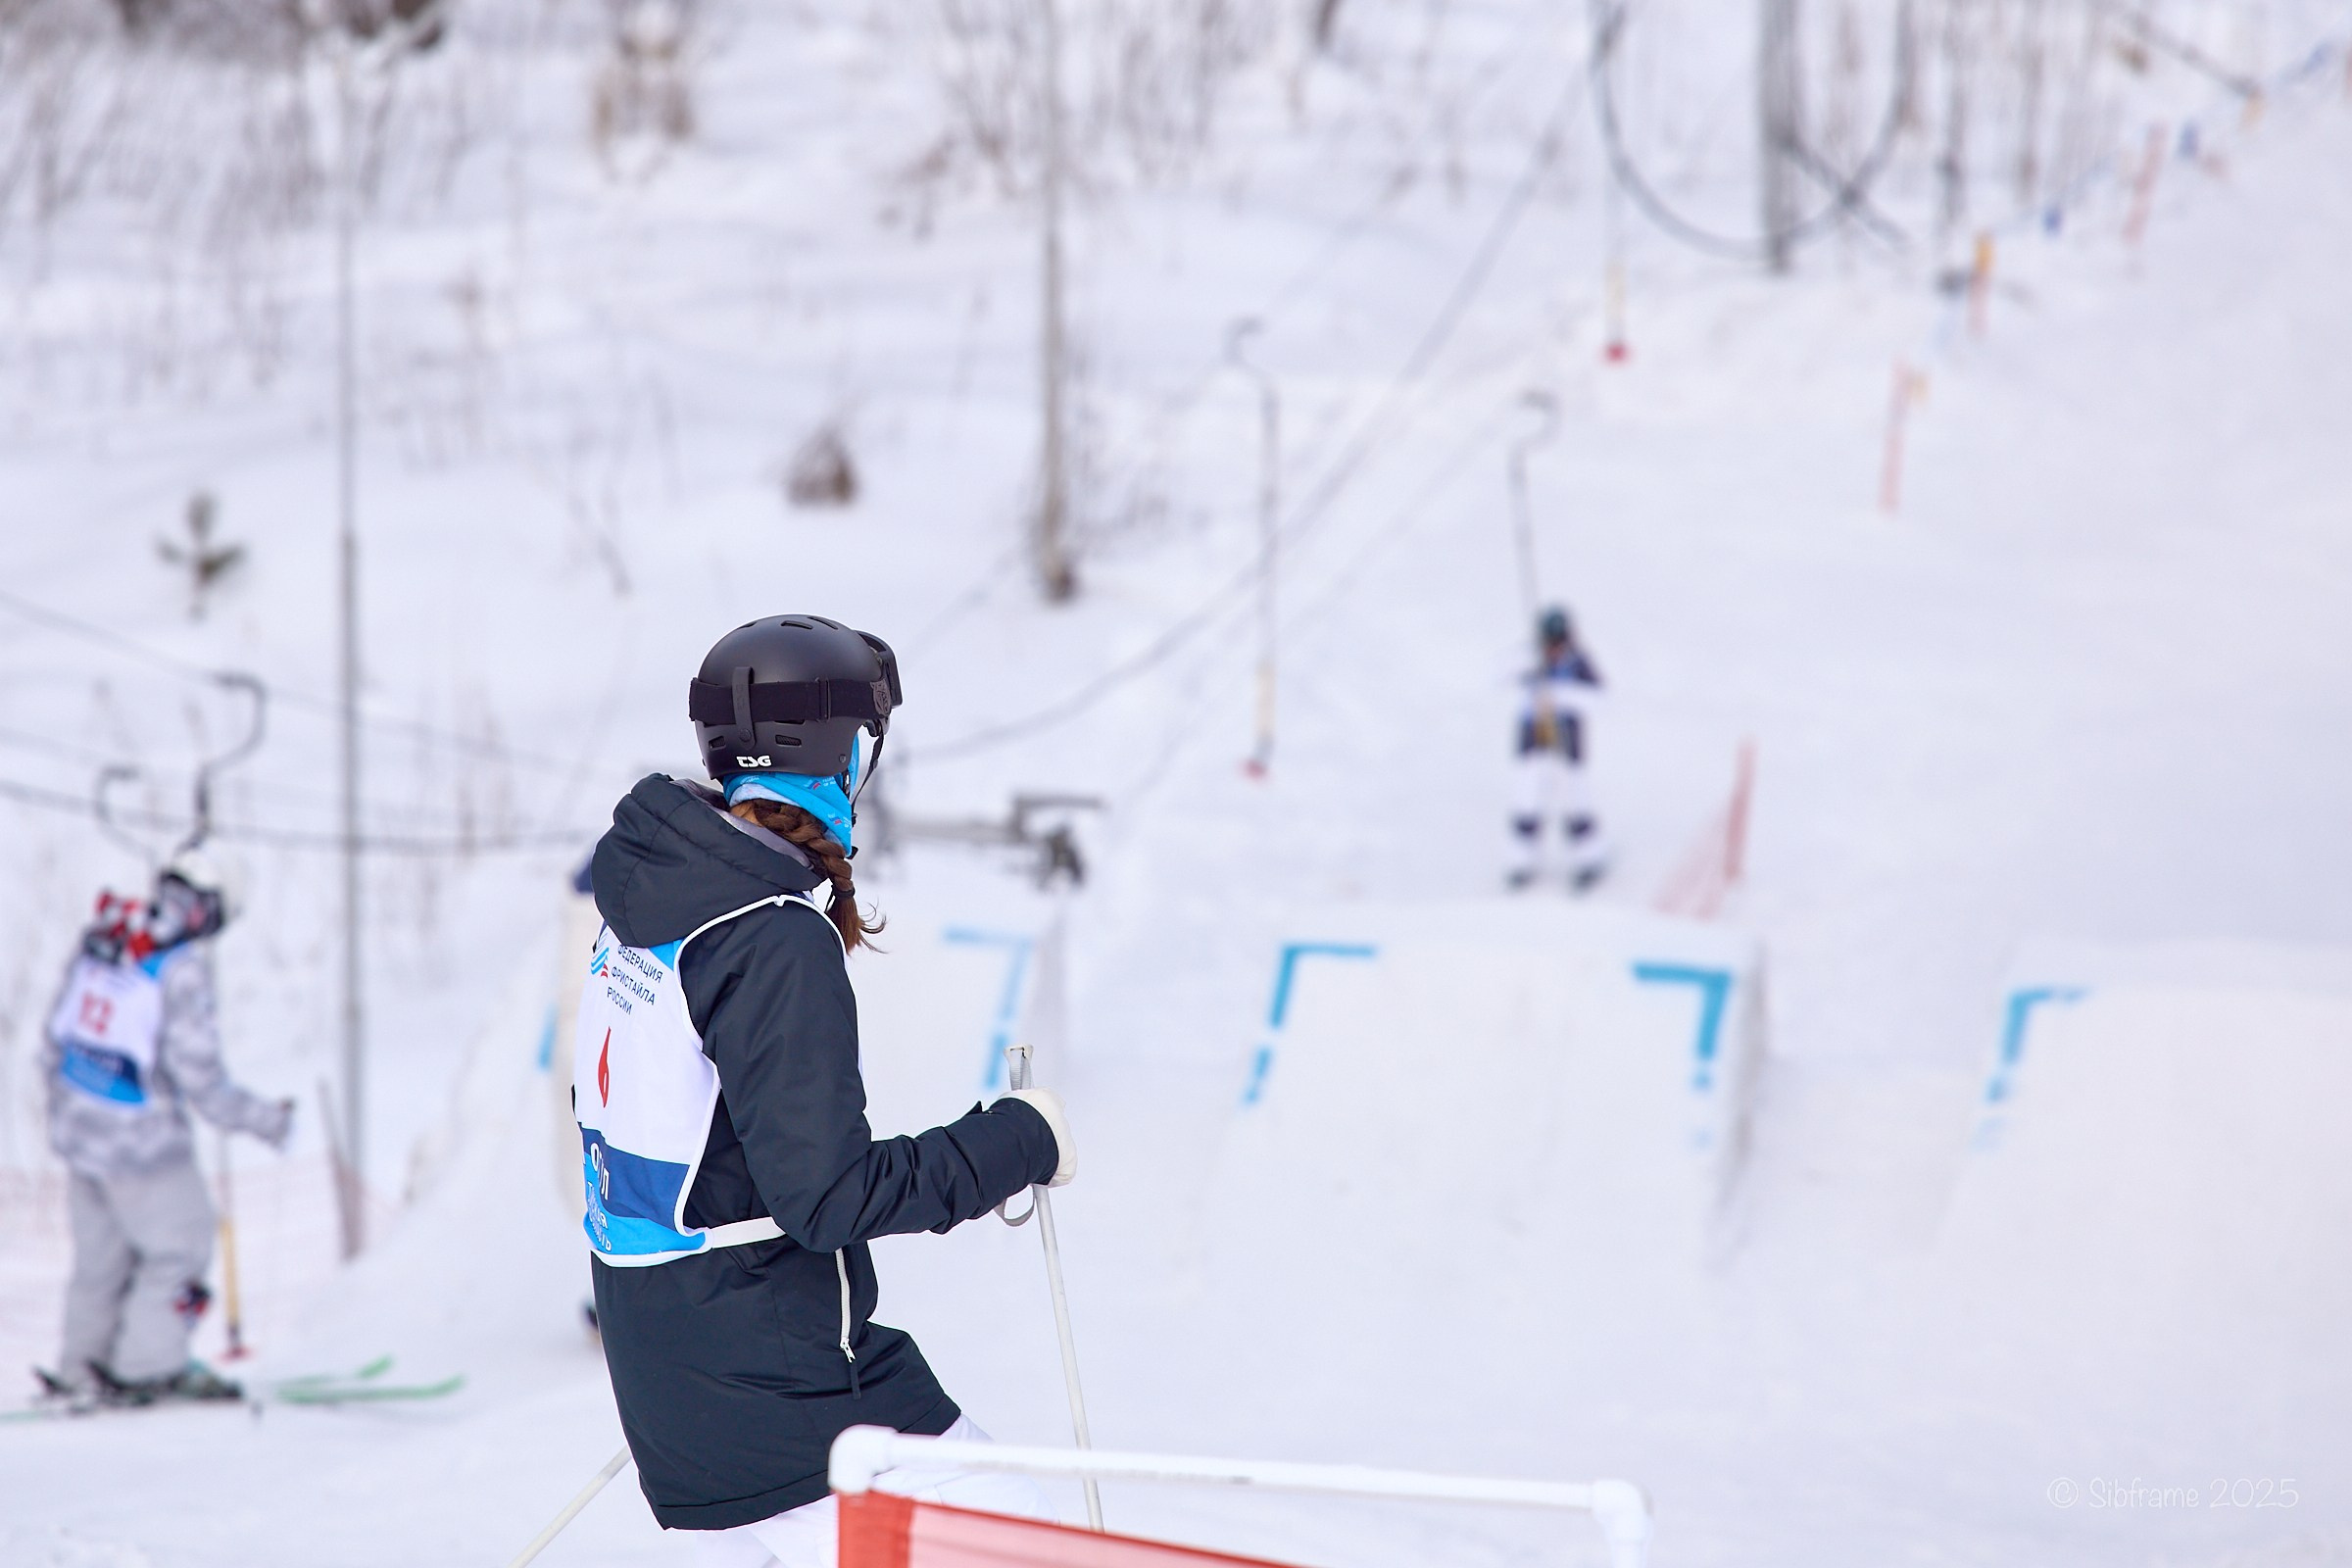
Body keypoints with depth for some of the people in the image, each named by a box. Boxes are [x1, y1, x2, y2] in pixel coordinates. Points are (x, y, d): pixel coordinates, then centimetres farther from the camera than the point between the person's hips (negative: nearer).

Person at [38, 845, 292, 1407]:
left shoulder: (99, 940, 3)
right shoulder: (184, 967, -19)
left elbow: (57, 1033, 11)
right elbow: (198, 1075, -18)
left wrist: (61, 1099, 26)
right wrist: (263, 1118, -5)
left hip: (78, 1124, 8)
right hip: (140, 1139, -8)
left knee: (101, 1249, 19)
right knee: (179, 1244, 8)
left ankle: (81, 1369, 26)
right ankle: (146, 1369, 11)